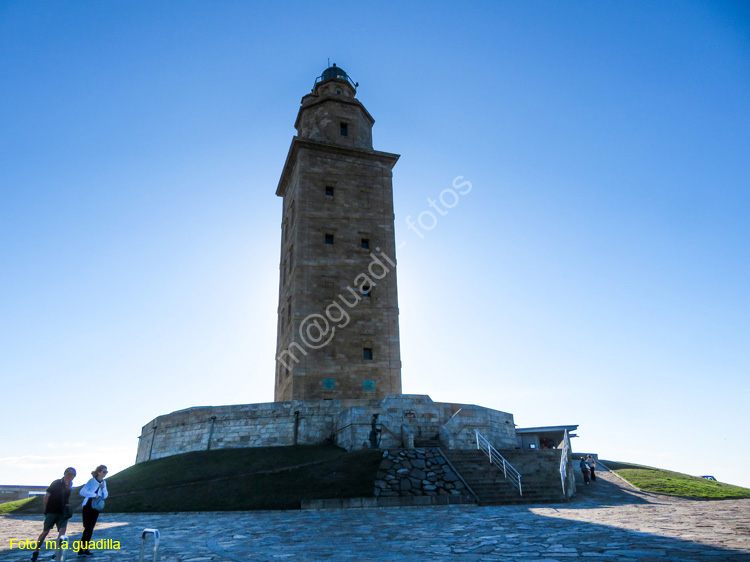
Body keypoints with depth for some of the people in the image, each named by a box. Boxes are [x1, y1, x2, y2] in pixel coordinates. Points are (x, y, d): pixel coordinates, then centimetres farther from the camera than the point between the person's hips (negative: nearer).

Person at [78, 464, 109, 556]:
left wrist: (103, 488, -10)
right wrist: (94, 495, -27)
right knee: (88, 528, -10)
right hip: (87, 507, -6)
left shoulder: (103, 483, 7)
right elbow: (82, 492, -25)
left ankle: (85, 549, 16)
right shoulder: (92, 481, -12)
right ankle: (81, 550, -2)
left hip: (96, 508, 6)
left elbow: (105, 496, 6)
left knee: (90, 529, 8)